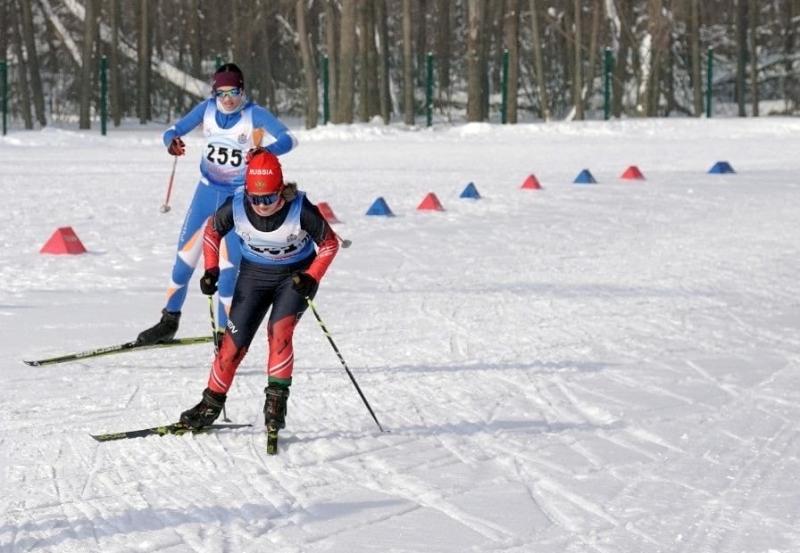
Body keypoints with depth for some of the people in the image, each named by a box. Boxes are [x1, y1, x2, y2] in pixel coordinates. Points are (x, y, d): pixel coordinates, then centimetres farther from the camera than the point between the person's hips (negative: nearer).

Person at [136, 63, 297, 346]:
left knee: (229, 264, -8)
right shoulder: (207, 109, -5)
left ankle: (225, 331, 3)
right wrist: (172, 141, -24)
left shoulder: (255, 115, -16)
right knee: (186, 256, 5)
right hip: (207, 190, 4)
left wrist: (267, 150, -47)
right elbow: (174, 130, 0)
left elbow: (288, 139, -26)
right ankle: (169, 321, 20)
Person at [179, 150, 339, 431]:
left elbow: (329, 243, -14)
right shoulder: (236, 207, -23)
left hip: (294, 274, -2)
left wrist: (312, 278, -24)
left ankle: (276, 401, -17)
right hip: (254, 273, 2)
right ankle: (212, 403, 17)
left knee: (279, 330, -26)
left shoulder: (300, 209, -30)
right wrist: (211, 270, -9)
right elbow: (212, 231, -1)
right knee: (235, 340, -1)